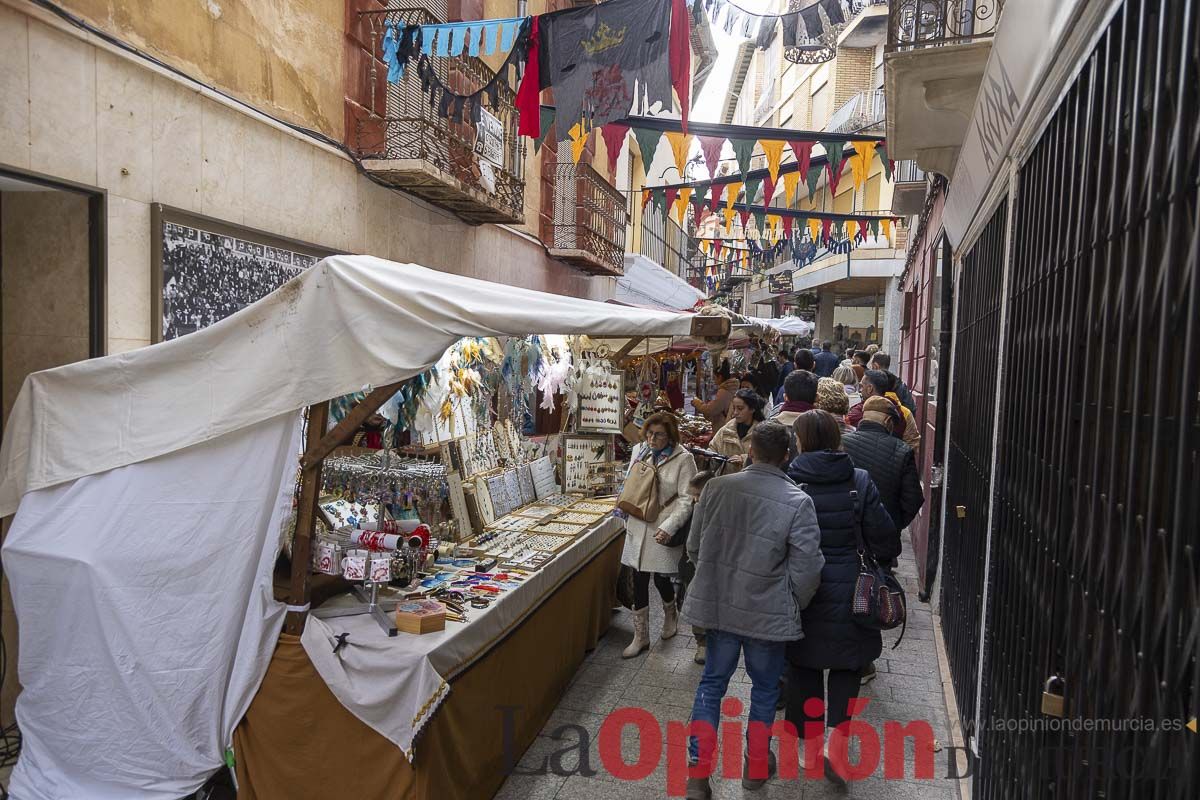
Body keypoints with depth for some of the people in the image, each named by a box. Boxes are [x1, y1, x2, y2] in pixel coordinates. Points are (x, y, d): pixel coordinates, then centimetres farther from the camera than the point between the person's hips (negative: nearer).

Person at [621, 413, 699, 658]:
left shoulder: (683, 459, -10)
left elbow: (686, 500, -13)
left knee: (661, 579, 3)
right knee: (639, 581, 7)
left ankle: (670, 615, 37)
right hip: (638, 527, 4)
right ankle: (640, 636, 21)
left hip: (663, 531, -4)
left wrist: (669, 527, -22)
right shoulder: (639, 452, 4)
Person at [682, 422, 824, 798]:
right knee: (764, 687, 20)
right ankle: (756, 765, 38)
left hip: (718, 605, 2)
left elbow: (694, 547, 1)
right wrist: (793, 606, 6)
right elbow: (806, 570, -13)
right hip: (769, 612, -2)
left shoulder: (716, 488, -9)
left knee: (712, 683, 18)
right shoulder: (797, 502, -17)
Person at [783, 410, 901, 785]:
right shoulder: (860, 481, -8)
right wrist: (886, 561, 16)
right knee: (846, 664, 16)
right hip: (849, 592, 1)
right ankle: (835, 733, 0)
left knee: (803, 664, 16)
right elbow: (883, 536, -5)